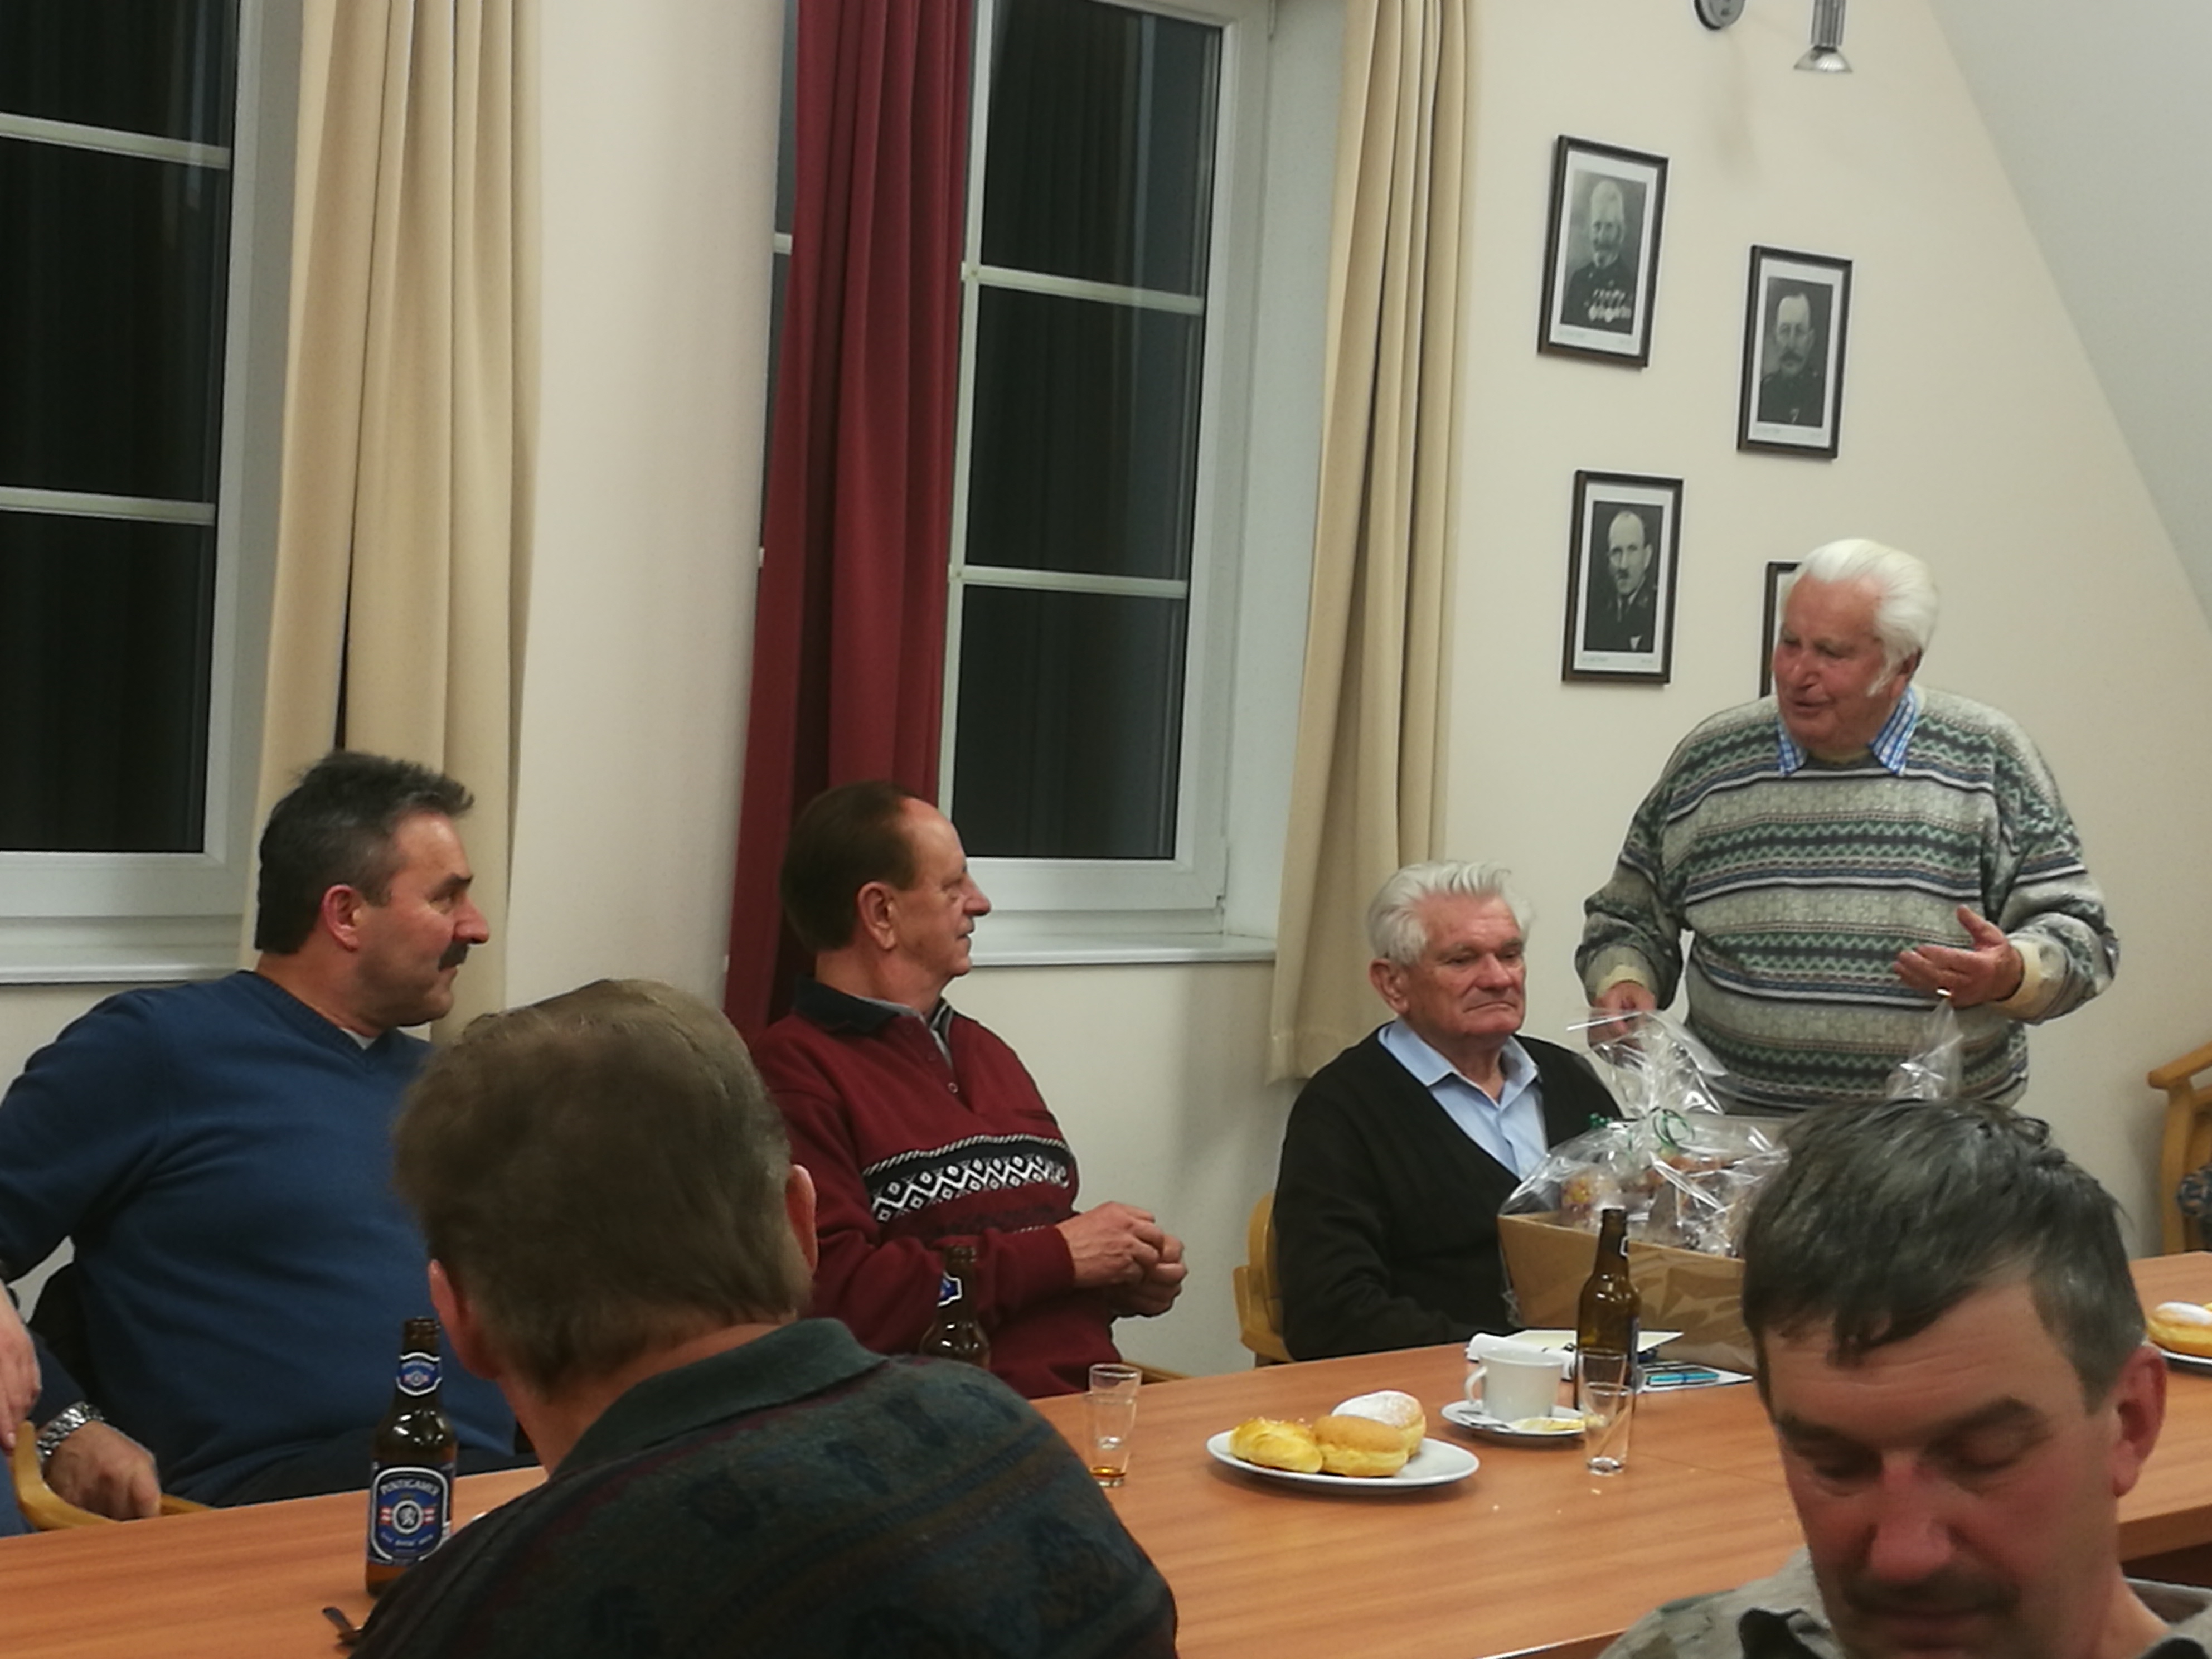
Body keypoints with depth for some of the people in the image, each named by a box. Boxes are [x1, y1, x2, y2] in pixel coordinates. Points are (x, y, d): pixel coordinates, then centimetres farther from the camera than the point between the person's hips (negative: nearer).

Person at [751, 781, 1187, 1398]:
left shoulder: (983, 1049, 25)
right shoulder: (793, 1071, -6)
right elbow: (833, 1295, -18)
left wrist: (1130, 1279, 11)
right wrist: (1058, 1255, -9)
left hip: (1091, 1408, 8)